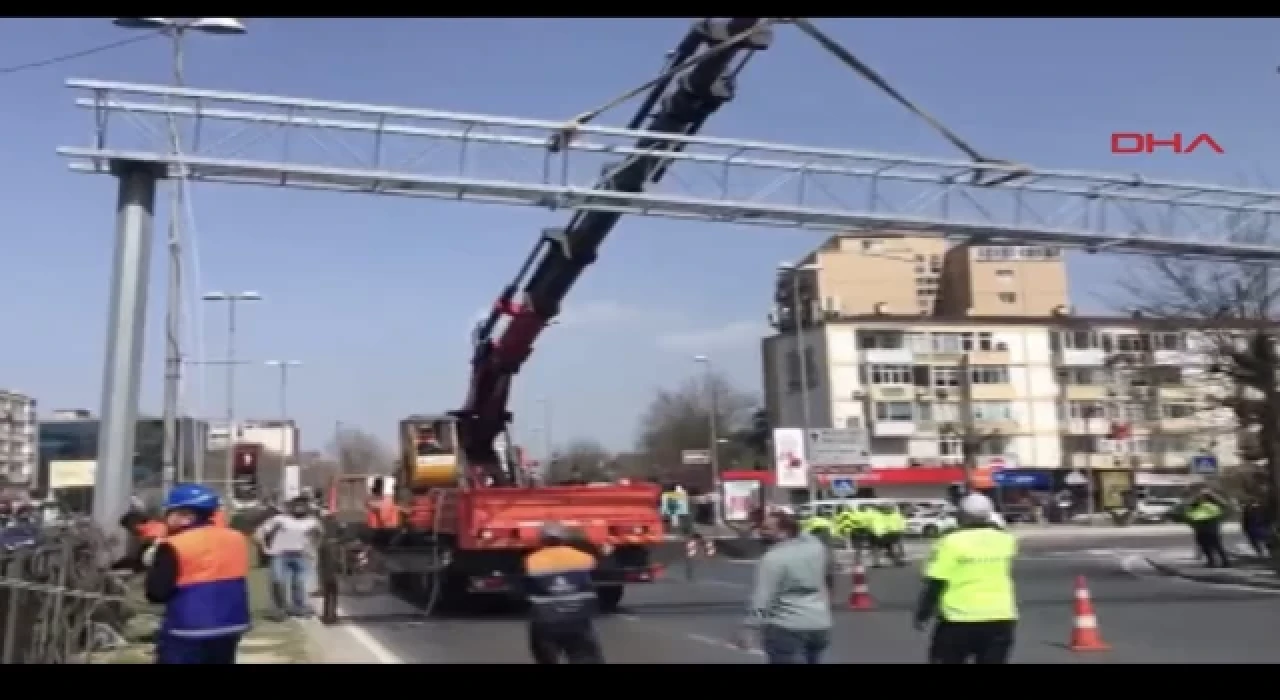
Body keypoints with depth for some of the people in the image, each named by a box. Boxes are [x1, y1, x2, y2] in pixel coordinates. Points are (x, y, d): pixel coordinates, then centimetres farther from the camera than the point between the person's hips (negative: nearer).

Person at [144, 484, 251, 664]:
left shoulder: (174, 546, -14)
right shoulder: (235, 539, 6)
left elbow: (156, 593, -14)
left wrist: (154, 562, 2)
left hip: (187, 632, -7)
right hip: (231, 626, 7)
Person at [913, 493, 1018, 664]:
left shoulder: (952, 541, -11)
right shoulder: (1005, 540, 2)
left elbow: (935, 584, -11)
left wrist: (922, 615, -1)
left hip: (960, 619, -4)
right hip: (1000, 618, 4)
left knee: (946, 659, 12)